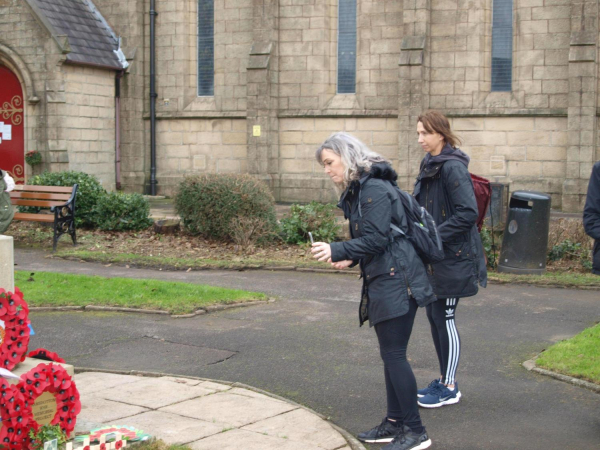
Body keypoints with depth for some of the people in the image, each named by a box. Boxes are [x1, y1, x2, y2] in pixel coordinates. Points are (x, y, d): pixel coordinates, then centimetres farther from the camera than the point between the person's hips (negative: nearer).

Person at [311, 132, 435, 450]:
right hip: (383, 281, 10)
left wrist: (337, 250, -22)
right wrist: (351, 259, 4)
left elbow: (376, 239, -21)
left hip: (396, 281, -10)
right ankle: (394, 423, 22)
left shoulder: (374, 189, -15)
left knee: (394, 354, -7)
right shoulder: (357, 191, 16)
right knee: (390, 354, 14)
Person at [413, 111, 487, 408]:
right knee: (434, 316, 14)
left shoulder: (452, 167, -17)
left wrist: (434, 236, -22)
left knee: (444, 318, -2)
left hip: (452, 256, -9)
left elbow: (468, 213, -23)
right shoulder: (430, 164, 11)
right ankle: (443, 380, 26)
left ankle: (450, 388, 11)